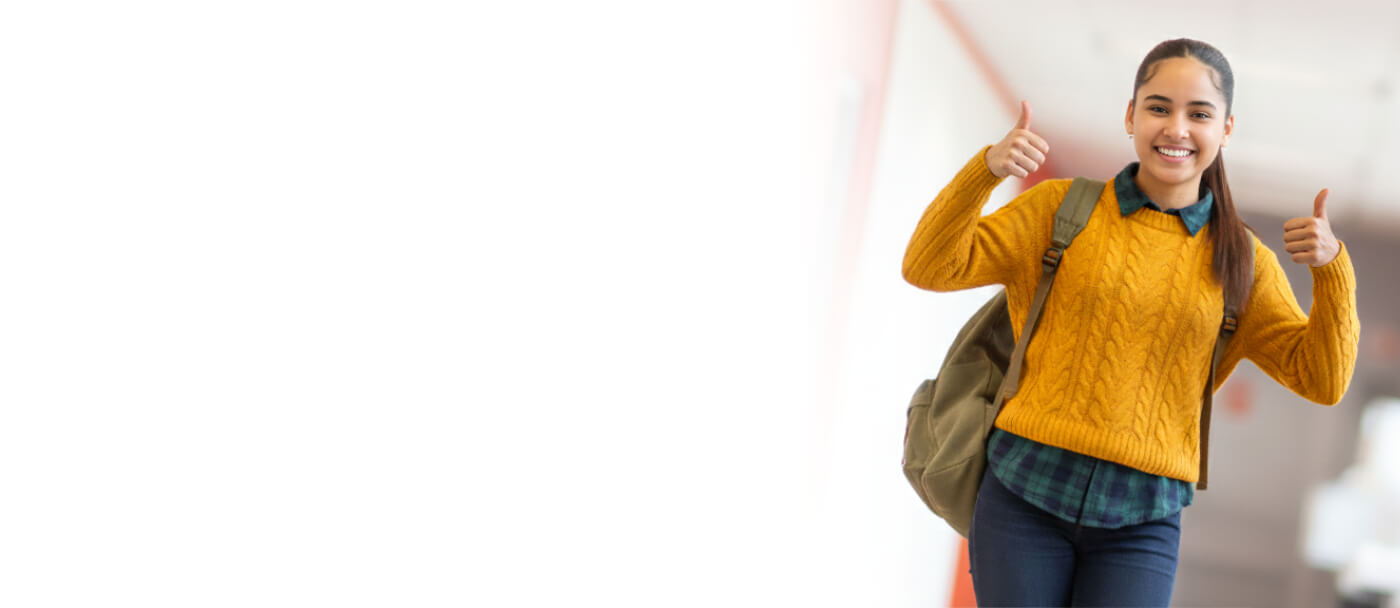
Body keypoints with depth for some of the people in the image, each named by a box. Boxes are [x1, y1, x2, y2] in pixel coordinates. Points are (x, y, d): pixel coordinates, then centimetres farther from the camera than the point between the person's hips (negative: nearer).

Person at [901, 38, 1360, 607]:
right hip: (1026, 495, -1)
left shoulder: (1240, 261, 10)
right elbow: (930, 268, -2)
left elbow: (1321, 379, 7)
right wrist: (987, 168, -18)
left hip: (1140, 523, 1)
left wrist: (1332, 266, -9)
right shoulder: (1063, 208, 5)